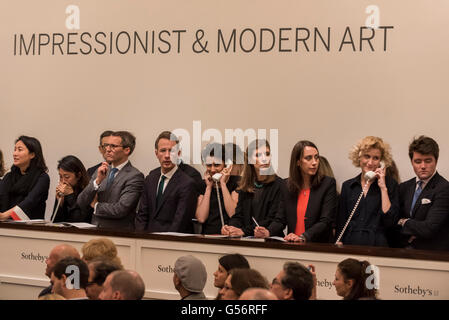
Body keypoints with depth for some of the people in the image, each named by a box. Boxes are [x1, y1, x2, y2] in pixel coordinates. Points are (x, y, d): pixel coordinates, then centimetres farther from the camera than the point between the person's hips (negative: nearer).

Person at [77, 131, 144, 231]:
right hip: (95, 232, 5)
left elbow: (120, 210, -15)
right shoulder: (100, 171, 13)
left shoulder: (135, 176, -6)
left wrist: (96, 205, 1)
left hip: (118, 232, -5)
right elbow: (81, 203, 6)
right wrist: (97, 181, -7)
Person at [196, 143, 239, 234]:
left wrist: (223, 184, -5)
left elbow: (233, 214, -9)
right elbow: (201, 218, -1)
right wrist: (209, 187, 1)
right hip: (207, 236, 2)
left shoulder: (236, 182, 4)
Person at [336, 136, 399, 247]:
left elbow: (390, 221, -5)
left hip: (377, 246, -2)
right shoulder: (348, 186, 14)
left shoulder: (390, 184, 6)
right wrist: (339, 245, 0)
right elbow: (341, 222, 14)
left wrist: (383, 188, -5)